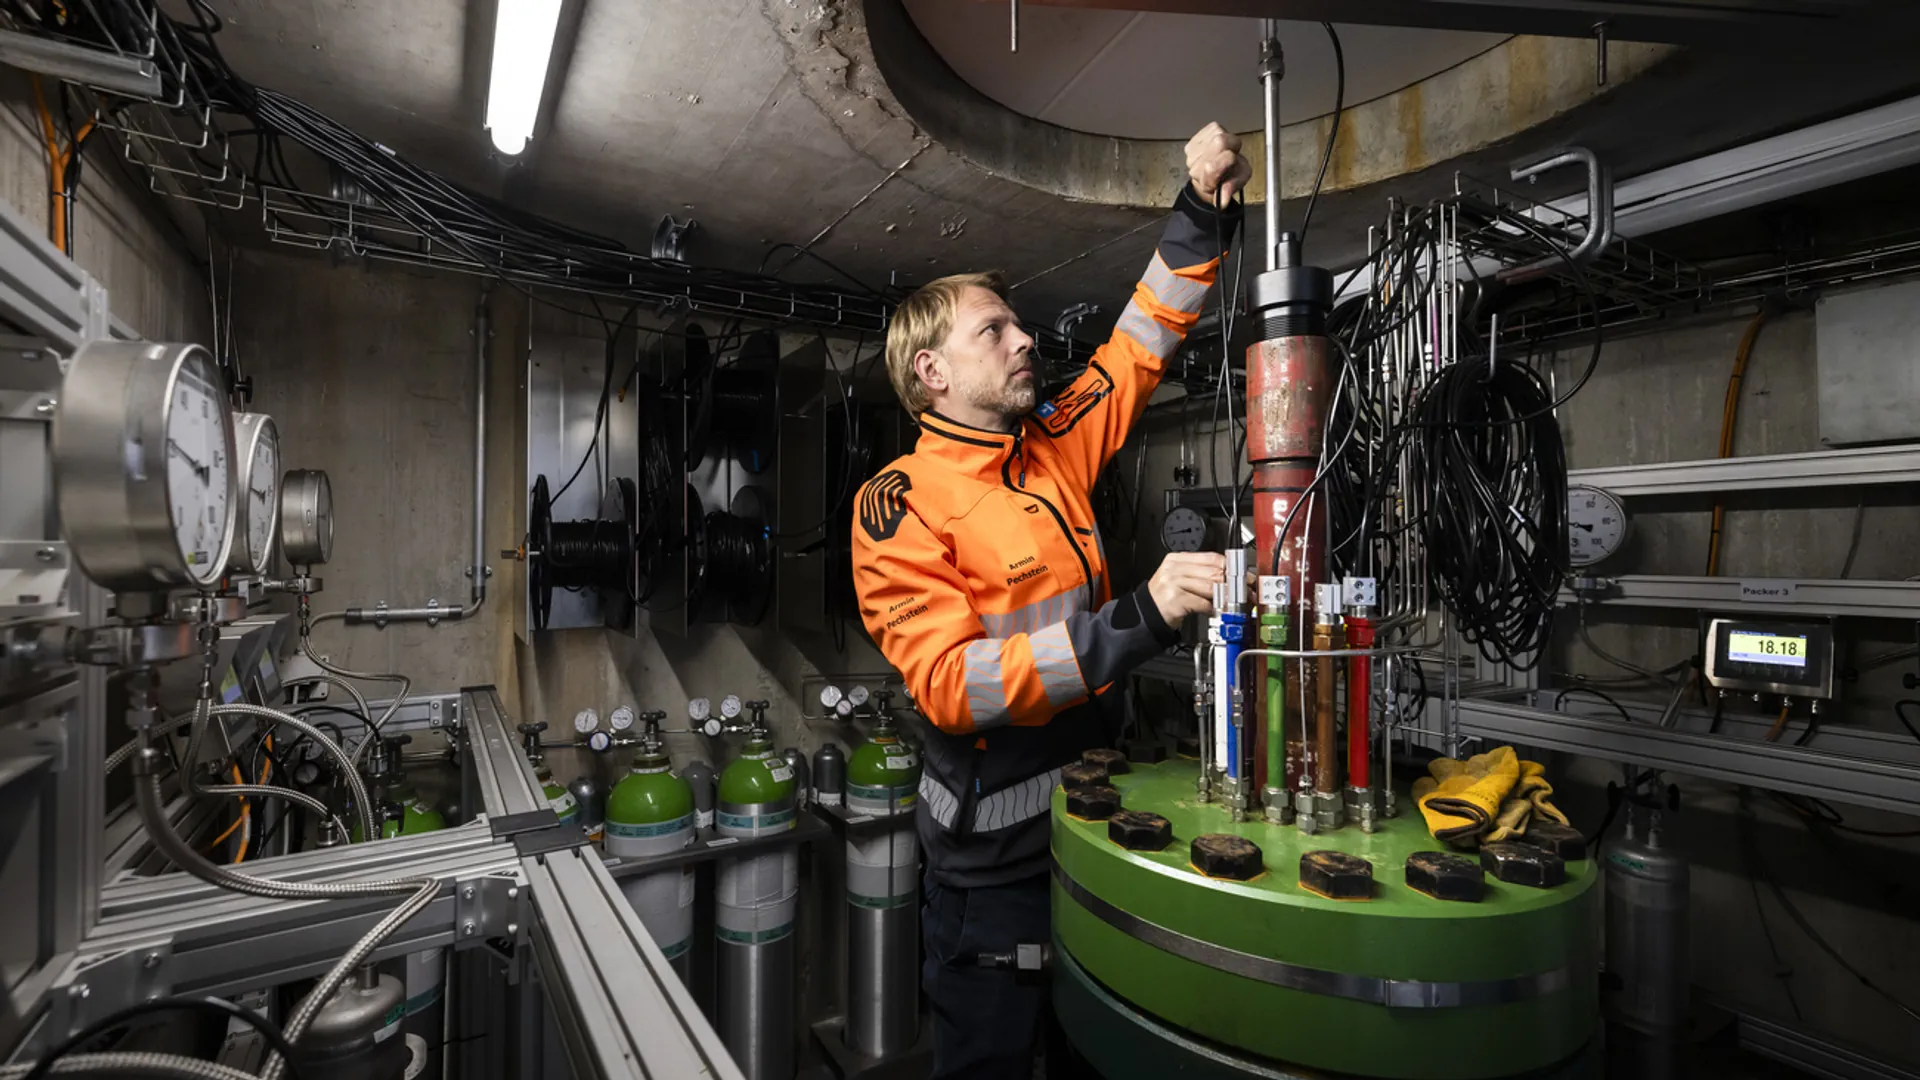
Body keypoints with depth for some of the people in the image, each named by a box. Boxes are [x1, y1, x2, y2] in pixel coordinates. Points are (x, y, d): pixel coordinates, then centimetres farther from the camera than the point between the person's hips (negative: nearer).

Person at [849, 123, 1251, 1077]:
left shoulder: (1052, 452, 3)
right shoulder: (898, 505, -17)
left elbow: (1141, 346, 12)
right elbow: (951, 684, -28)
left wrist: (1204, 209, 5)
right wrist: (1139, 619, -34)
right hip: (998, 864, -6)